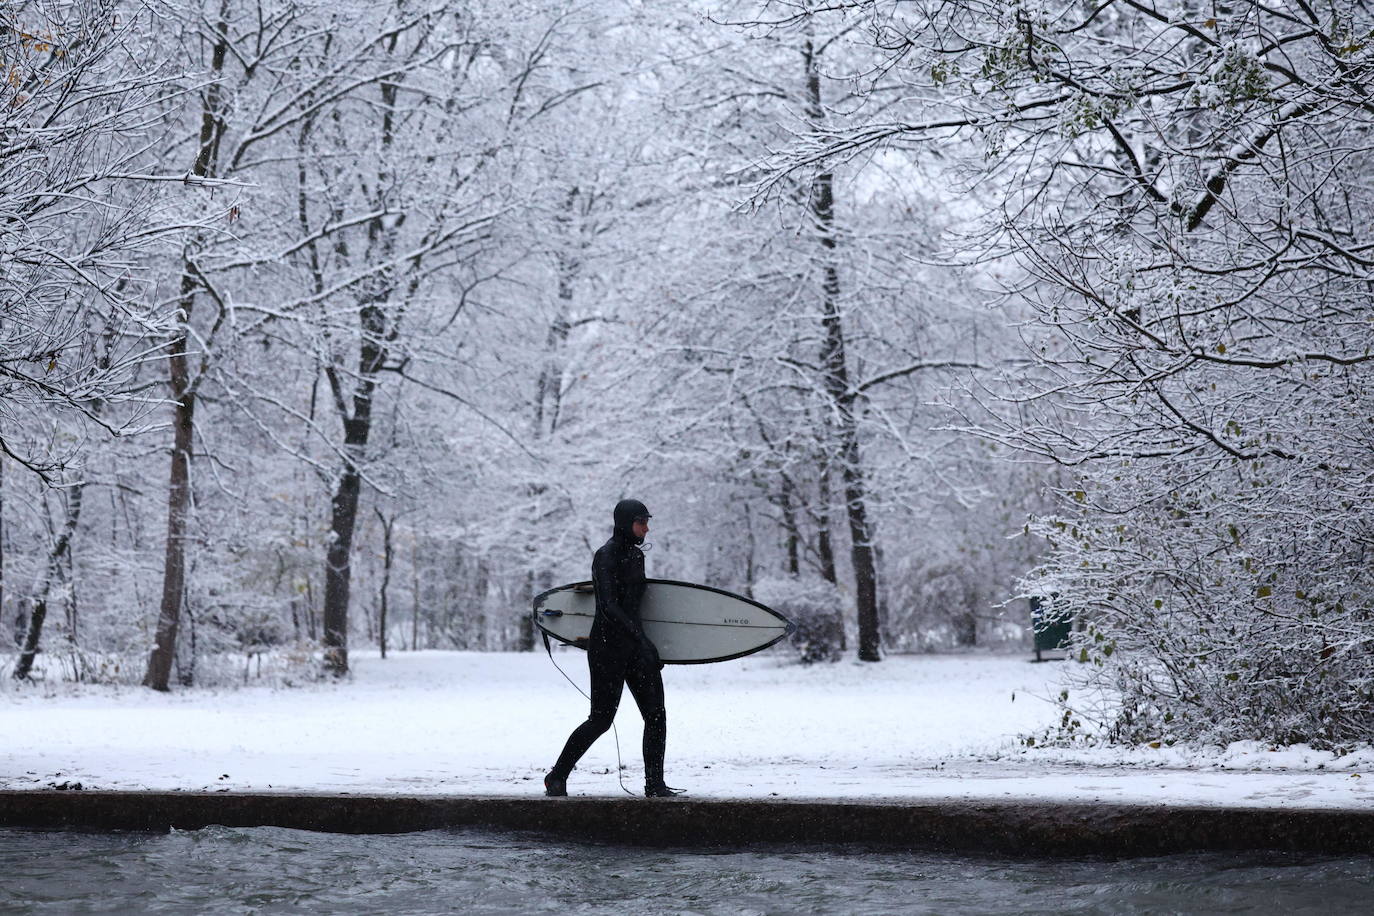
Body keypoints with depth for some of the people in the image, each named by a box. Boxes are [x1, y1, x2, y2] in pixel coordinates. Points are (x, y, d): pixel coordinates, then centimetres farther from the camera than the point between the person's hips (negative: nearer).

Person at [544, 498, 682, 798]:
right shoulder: (606, 556, -13)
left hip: (634, 644, 8)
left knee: (656, 714, 1)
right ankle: (556, 778, 11)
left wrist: (651, 653, 24)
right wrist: (641, 639, -30)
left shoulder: (636, 555, 13)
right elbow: (608, 606, -22)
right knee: (601, 719, -4)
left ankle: (655, 785, 6)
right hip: (608, 646, -8)